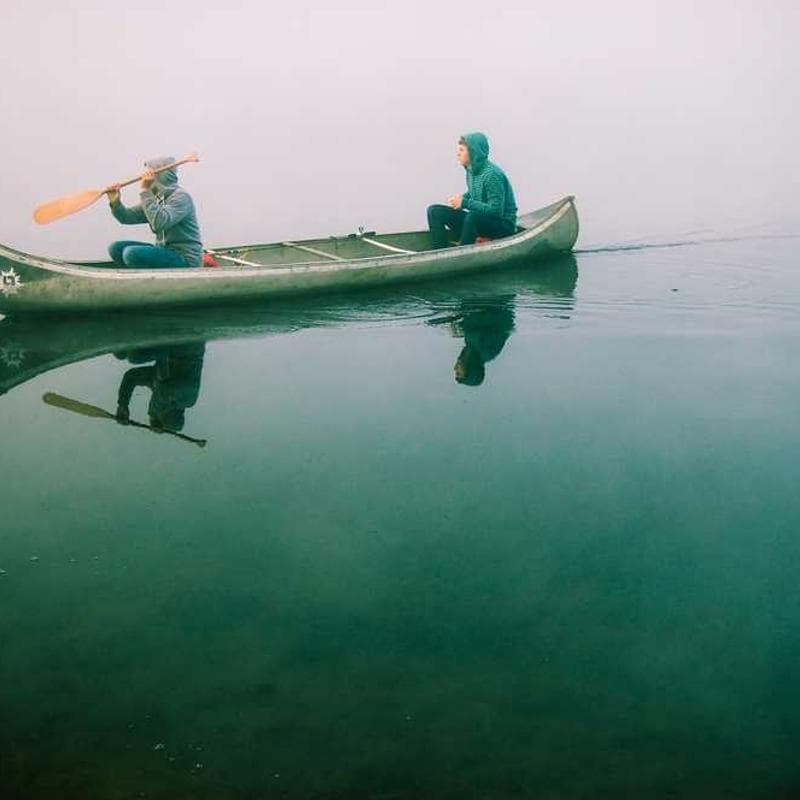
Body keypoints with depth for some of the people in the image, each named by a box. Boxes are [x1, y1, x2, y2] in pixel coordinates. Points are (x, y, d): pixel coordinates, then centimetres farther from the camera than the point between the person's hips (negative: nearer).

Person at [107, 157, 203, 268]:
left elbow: (159, 223, -31)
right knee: (116, 248, 3)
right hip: (163, 252, 9)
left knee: (132, 253, -24)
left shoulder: (181, 197, -15)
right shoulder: (155, 198, 11)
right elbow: (127, 217, 9)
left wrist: (145, 191, -28)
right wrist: (115, 202, -10)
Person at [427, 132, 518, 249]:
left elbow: (496, 211, -25)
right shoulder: (471, 170, 3)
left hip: (503, 225, -8)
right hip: (477, 221, 8)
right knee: (435, 211, -1)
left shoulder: (492, 174, -21)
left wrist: (465, 203, -23)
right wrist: (461, 198, -3)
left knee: (474, 216, -40)